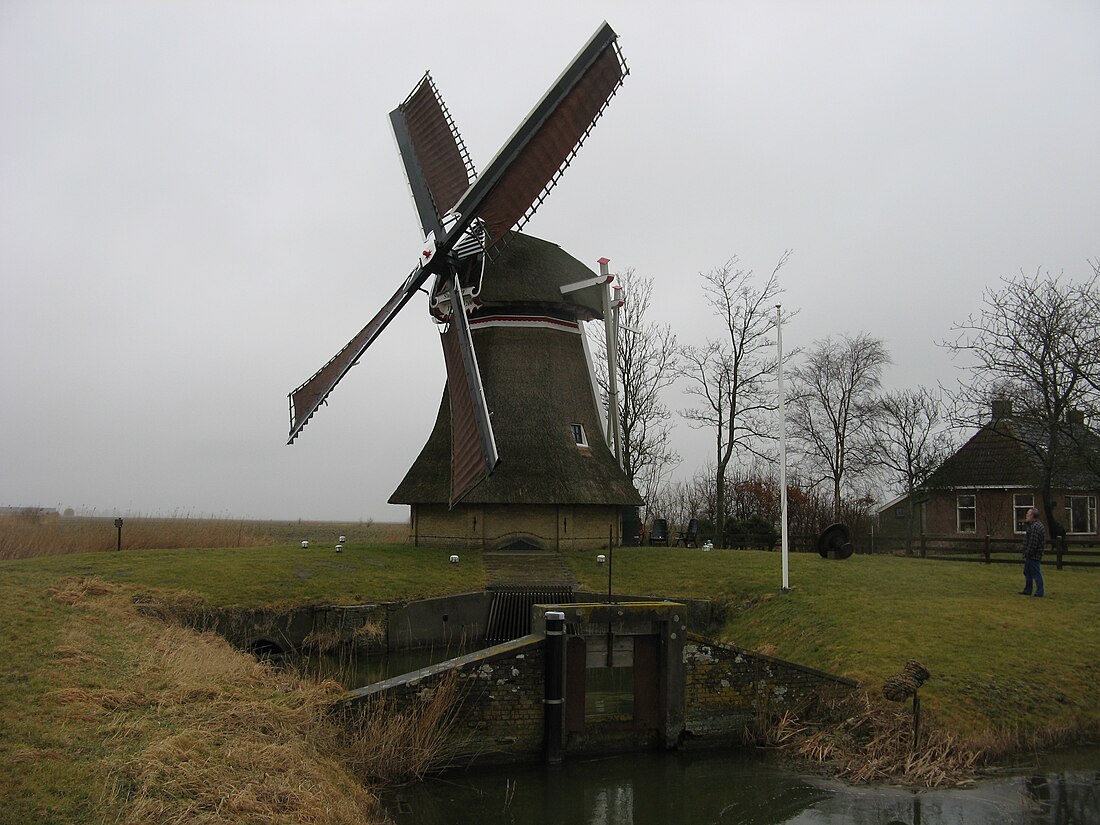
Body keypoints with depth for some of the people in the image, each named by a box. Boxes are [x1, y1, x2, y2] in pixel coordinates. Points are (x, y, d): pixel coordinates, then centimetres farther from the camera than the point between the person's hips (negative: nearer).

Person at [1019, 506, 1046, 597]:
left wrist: (1028, 554, -21)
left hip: (1033, 556, -11)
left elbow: (1033, 543, -24)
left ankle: (1039, 592, 0)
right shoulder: (1032, 525, 15)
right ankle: (1027, 590, 27)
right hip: (1031, 556, 11)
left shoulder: (1035, 527, -20)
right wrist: (1026, 554, 21)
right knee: (1027, 573, 18)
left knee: (1036, 573, -5)